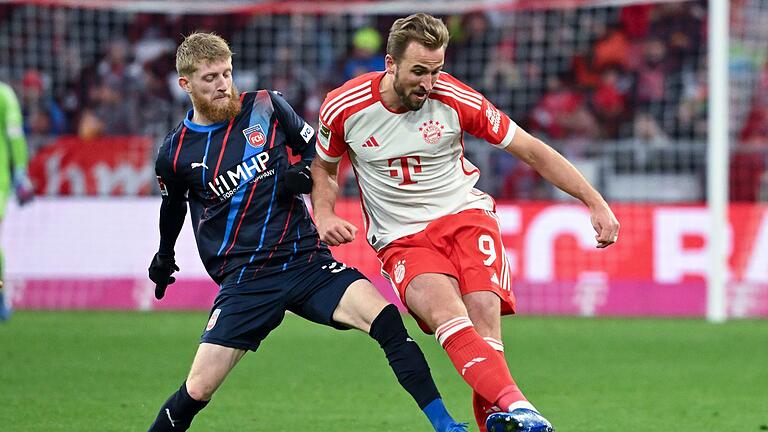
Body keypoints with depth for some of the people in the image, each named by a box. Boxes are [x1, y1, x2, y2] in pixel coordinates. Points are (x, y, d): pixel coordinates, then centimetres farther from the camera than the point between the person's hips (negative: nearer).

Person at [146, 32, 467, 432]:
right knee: (198, 389, -10)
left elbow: (316, 151, 15)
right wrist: (164, 256, 36)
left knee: (385, 319, -21)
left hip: (307, 260, 1)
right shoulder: (174, 154, -1)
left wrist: (305, 175, -7)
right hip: (244, 279, -1)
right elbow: (173, 205, 21)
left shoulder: (266, 106, 0)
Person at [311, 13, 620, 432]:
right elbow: (324, 167, 16)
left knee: (484, 314, -27)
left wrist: (596, 203, -5)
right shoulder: (343, 108, -6)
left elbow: (534, 152, 0)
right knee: (447, 310, -32)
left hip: (464, 215, 1)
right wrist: (324, 216, -4)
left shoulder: (455, 99, -8)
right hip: (401, 240, -1)